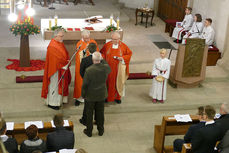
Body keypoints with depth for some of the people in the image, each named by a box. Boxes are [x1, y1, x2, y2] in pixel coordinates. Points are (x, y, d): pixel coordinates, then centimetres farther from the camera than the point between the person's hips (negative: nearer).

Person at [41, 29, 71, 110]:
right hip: (55, 69, -9)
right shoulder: (52, 46, -22)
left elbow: (65, 54, 11)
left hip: (62, 68, 9)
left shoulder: (61, 43, 8)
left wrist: (67, 62, -5)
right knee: (54, 85, 0)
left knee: (61, 85, 17)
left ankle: (58, 100, 30)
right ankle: (52, 103, 11)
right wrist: (64, 65, -14)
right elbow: (56, 59, -23)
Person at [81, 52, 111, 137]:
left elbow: (85, 84, -17)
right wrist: (102, 60, 11)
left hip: (90, 96, -3)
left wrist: (83, 95, -1)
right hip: (101, 95, 3)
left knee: (89, 114, 14)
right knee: (100, 113, 19)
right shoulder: (105, 68, -16)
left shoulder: (89, 70, -26)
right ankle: (100, 130, 33)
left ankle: (89, 131, 28)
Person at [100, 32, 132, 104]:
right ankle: (108, 97, 23)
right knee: (109, 82, 8)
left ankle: (117, 97, 25)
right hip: (109, 68, 1)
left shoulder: (123, 46, -7)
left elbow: (129, 53, 1)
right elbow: (102, 53, 8)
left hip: (118, 68, 0)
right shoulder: (107, 45, -4)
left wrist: (122, 58, -14)